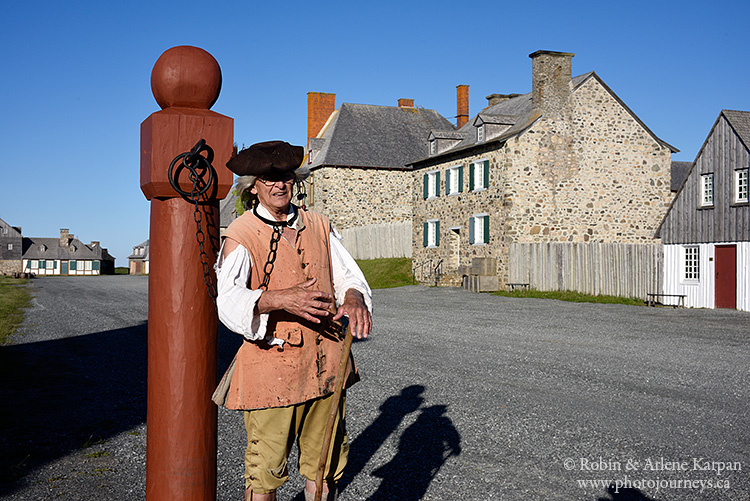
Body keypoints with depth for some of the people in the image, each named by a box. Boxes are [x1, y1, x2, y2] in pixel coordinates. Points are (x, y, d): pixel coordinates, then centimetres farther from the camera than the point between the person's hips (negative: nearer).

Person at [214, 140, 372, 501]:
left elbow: (347, 274, 9)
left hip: (325, 363, 5)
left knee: (325, 467, 14)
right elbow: (229, 301, -19)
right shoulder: (240, 236, -5)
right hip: (270, 366, -4)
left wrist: (353, 296, -15)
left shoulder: (319, 227, 12)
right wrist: (280, 299, -35)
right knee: (266, 472, 3)